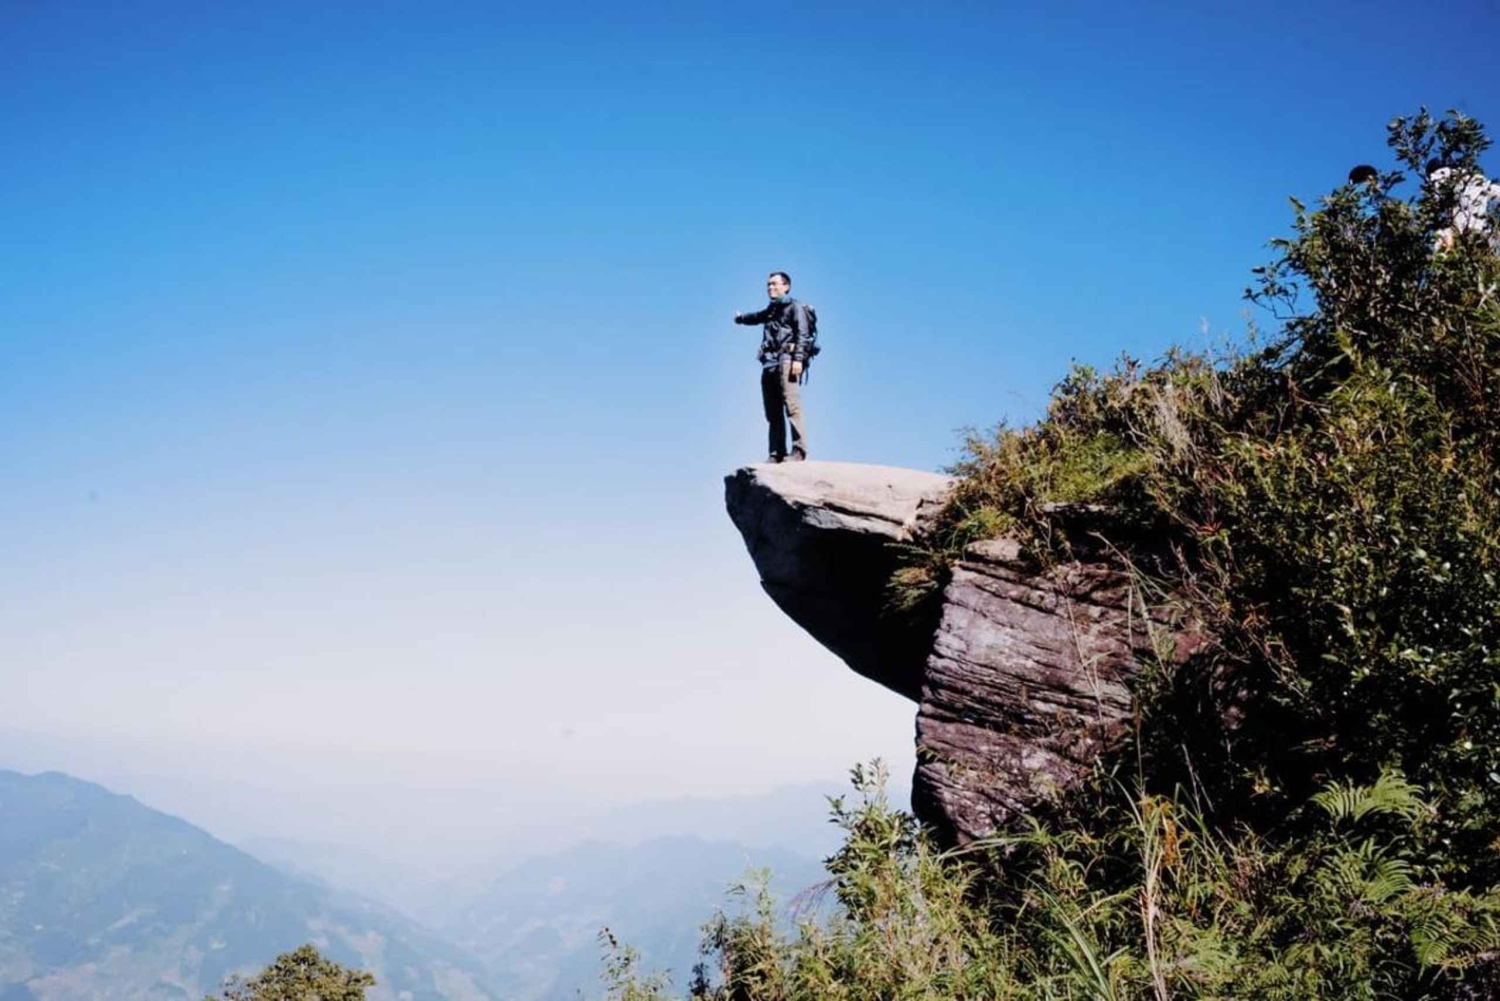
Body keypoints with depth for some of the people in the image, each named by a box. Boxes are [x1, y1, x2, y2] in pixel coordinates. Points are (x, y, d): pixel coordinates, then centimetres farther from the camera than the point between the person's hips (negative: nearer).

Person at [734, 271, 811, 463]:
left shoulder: (794, 306, 5)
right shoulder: (770, 310, 26)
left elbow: (802, 334, -7)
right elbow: (756, 317, 50)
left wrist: (798, 358, -20)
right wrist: (740, 318, 69)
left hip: (786, 361, -8)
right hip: (769, 364, 8)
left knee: (792, 407, -17)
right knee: (773, 413, 2)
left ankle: (799, 450, -23)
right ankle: (776, 454, 2)